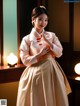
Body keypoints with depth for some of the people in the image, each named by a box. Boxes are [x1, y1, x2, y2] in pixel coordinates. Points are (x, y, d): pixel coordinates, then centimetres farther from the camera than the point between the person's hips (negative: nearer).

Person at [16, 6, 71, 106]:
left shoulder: (52, 35, 4)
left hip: (52, 71, 3)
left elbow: (59, 53, -2)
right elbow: (25, 60, -7)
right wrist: (40, 54, -15)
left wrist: (47, 42, -12)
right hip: (36, 73, -3)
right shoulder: (27, 39, -4)